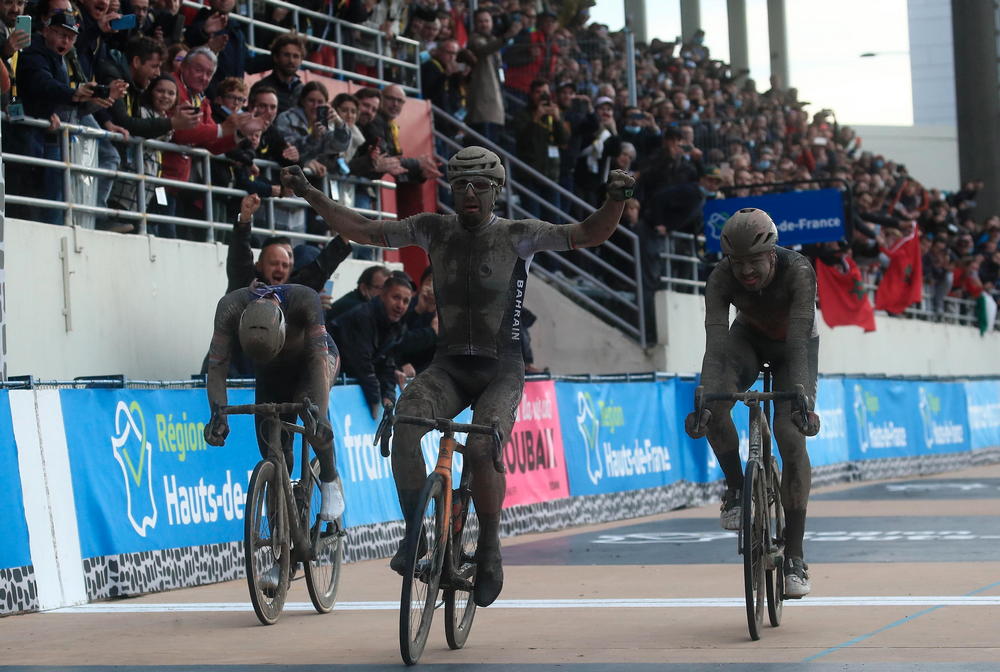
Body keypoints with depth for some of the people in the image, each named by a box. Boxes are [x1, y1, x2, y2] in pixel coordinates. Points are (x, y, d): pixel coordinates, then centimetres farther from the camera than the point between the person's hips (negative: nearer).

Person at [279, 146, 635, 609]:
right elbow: (360, 230, 6)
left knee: (481, 448, -28)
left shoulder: (518, 236, -4)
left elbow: (590, 234, -11)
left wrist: (616, 199, -30)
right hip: (449, 365, 3)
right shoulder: (434, 230, 5)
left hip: (501, 370, -3)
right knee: (405, 422, -28)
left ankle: (489, 551, -5)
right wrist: (308, 194, -2)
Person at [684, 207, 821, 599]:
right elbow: (715, 343, -37)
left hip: (793, 345, -2)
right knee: (714, 405, -30)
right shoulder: (721, 278, -29)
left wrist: (803, 399, -54)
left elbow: (798, 341, -42)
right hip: (749, 340, 2)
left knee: (791, 435, -21)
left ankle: (794, 557, -14)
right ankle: (736, 487, -4)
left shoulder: (798, 272, -35)